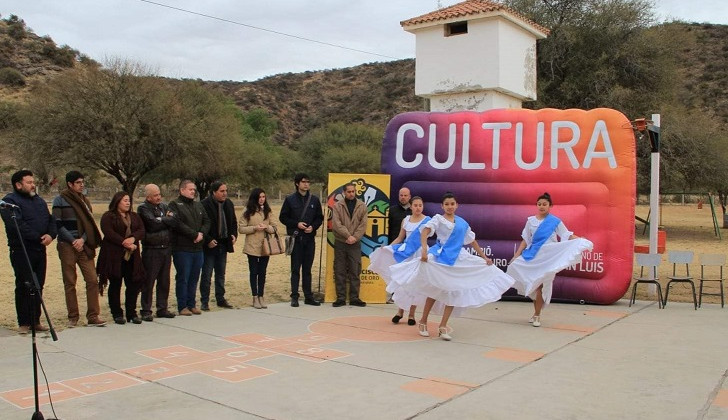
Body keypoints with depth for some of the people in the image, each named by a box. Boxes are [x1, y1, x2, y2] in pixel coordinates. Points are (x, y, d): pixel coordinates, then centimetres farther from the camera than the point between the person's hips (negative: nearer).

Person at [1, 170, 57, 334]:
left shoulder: (39, 201, 18)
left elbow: (51, 220, 15)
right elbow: (17, 225, -18)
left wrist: (51, 235, -5)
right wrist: (38, 237, -18)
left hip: (40, 249, 7)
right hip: (21, 251, -7)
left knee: (38, 286, 9)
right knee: (24, 287, -2)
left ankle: (35, 321, 18)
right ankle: (24, 323, 6)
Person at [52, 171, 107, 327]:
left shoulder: (84, 201, 15)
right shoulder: (60, 201, 0)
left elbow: (90, 224, 11)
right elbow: (58, 224, -6)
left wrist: (82, 240, -6)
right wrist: (73, 241, -11)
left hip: (84, 246, 4)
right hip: (67, 246, -4)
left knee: (93, 280, -5)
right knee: (70, 283, 2)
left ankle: (93, 316, -1)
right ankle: (73, 317, 10)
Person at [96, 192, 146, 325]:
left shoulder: (134, 216, 17)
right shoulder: (108, 217, -1)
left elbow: (142, 230, 5)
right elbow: (109, 233, -14)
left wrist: (133, 238, -15)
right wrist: (124, 243, -20)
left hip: (132, 256, 5)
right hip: (114, 256, -5)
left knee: (133, 284, 3)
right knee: (115, 285, 3)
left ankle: (131, 313, 13)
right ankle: (117, 314, 11)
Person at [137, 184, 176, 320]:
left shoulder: (164, 206, 14)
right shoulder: (143, 208, -5)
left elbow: (174, 220, 5)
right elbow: (153, 223, -18)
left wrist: (161, 220, -7)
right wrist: (167, 219, -5)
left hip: (166, 249, 6)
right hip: (151, 251, -6)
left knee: (164, 281, 10)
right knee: (148, 282, -2)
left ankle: (163, 308, 19)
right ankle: (146, 311, 7)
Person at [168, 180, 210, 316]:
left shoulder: (198, 205, 18)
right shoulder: (174, 205, -4)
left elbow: (207, 221, 13)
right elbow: (177, 224, -17)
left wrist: (201, 233, -7)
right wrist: (195, 234, -15)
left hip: (198, 248, 6)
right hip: (182, 249, -6)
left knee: (194, 278, 10)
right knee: (183, 278, -1)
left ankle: (191, 304, 19)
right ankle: (182, 306, 7)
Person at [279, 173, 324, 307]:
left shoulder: (314, 200, 8)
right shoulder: (290, 199, 1)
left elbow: (320, 218, 11)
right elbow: (283, 217, 1)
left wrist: (313, 227, -7)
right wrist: (296, 224, -11)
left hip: (310, 238, 3)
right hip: (296, 238, -2)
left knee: (307, 269, 8)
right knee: (295, 268, 0)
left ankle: (308, 296, 14)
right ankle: (294, 296, 5)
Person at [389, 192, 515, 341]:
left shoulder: (462, 222, 13)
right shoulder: (438, 219, -2)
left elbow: (472, 241, 20)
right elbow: (424, 232, -18)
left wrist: (484, 257, 17)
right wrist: (424, 250, -35)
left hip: (457, 259, 5)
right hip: (440, 257, -4)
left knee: (454, 292, 0)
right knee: (435, 291, 1)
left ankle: (443, 327, 7)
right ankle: (423, 322, 17)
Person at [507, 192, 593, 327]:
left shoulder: (555, 221, -2)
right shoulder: (530, 221, 5)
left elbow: (567, 236, -3)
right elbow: (525, 240, 9)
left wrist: (582, 241, -18)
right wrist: (516, 255, 3)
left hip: (548, 258, -3)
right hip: (533, 257, 3)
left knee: (541, 286, -3)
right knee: (533, 286, 5)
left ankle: (537, 315, 6)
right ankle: (536, 314, 20)